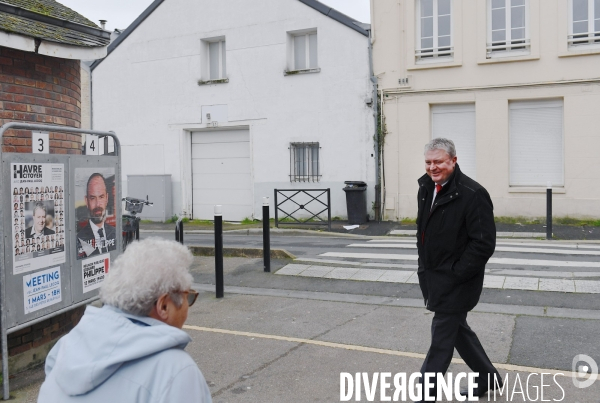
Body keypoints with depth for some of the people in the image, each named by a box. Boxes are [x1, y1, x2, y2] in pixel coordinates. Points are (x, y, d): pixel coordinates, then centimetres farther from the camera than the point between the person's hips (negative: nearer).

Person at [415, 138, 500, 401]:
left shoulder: (472, 194, -20)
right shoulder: (426, 187, 6)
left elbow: (484, 243, -20)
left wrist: (455, 273, -19)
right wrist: (424, 265, 13)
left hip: (456, 282, -9)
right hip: (434, 277, 9)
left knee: (441, 339, 0)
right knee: (457, 329, 21)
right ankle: (488, 378, 41)